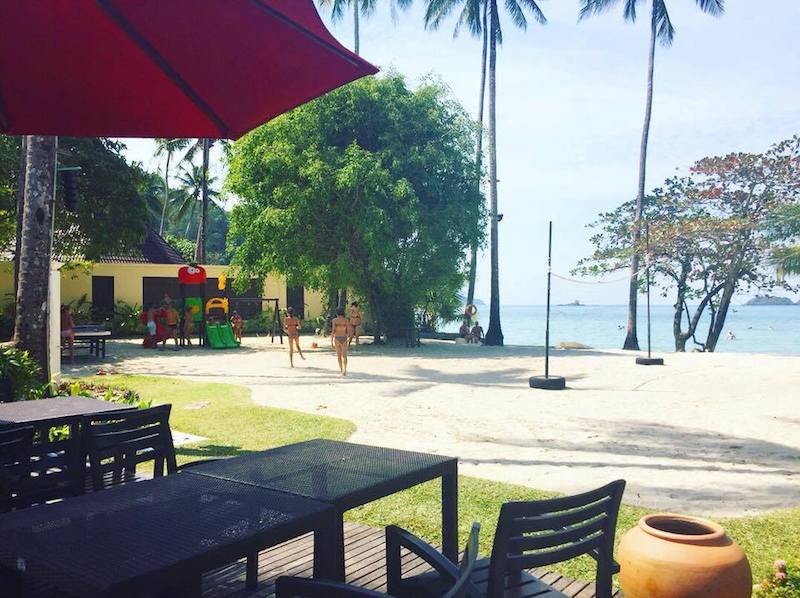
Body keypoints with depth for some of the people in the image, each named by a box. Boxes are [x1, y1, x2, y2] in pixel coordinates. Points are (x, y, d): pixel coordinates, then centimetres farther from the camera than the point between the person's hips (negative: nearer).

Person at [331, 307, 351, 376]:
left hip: (337, 338, 0)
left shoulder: (334, 320, -3)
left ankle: (341, 369, 29)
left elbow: (333, 331, -9)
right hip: (344, 339, 0)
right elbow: (349, 331, 0)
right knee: (344, 355, -6)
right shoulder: (346, 320, 2)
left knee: (338, 355, 18)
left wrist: (331, 341, -4)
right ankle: (344, 370, -27)